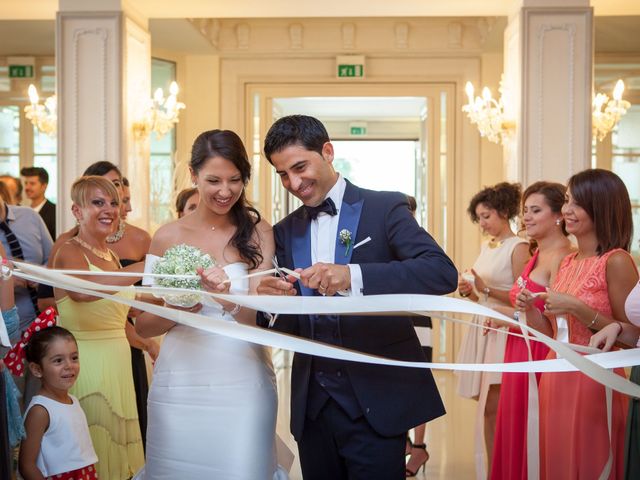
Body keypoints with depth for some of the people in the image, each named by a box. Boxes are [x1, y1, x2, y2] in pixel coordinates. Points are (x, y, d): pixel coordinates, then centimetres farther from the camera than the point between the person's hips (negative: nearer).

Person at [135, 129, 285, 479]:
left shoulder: (257, 232, 0)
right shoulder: (168, 236, 2)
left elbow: (258, 319, -7)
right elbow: (143, 326, 5)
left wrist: (227, 296, -27)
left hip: (243, 382, -1)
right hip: (181, 384, 1)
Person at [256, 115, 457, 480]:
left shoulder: (385, 208, -4)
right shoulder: (285, 232, 10)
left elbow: (443, 272, -19)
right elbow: (285, 327, 8)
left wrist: (353, 275, -32)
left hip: (375, 404, -4)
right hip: (313, 406, 5)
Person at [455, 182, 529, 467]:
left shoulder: (518, 247, -9)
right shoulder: (486, 246, 15)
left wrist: (486, 289, -18)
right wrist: (469, 292, 3)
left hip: (504, 330, -8)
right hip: (481, 328, 8)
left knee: (494, 406, -10)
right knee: (486, 406, 7)